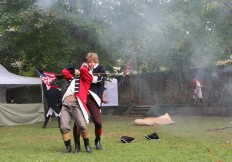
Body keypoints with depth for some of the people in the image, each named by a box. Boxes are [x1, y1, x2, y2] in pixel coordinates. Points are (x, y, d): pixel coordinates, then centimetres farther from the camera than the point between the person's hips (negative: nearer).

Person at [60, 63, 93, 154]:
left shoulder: (86, 78, 11)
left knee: (82, 126, -13)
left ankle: (87, 145, 8)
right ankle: (68, 147, 8)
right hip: (65, 104, 5)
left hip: (76, 104, -5)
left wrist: (83, 66, 17)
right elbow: (64, 72, 38)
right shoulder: (73, 78, 28)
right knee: (64, 127, -5)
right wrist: (74, 71, 27)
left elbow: (83, 70, -6)